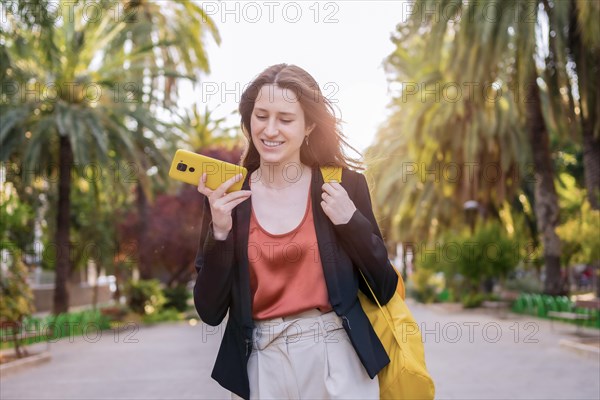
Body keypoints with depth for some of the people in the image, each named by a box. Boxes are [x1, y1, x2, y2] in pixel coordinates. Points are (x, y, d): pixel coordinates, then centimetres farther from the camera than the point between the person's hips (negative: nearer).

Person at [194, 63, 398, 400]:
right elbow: (210, 312, -3)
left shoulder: (344, 185, -3)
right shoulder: (225, 197, -1)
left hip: (338, 361, -1)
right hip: (261, 366, 1)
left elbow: (385, 291, -1)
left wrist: (351, 221, -13)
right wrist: (221, 231, -15)